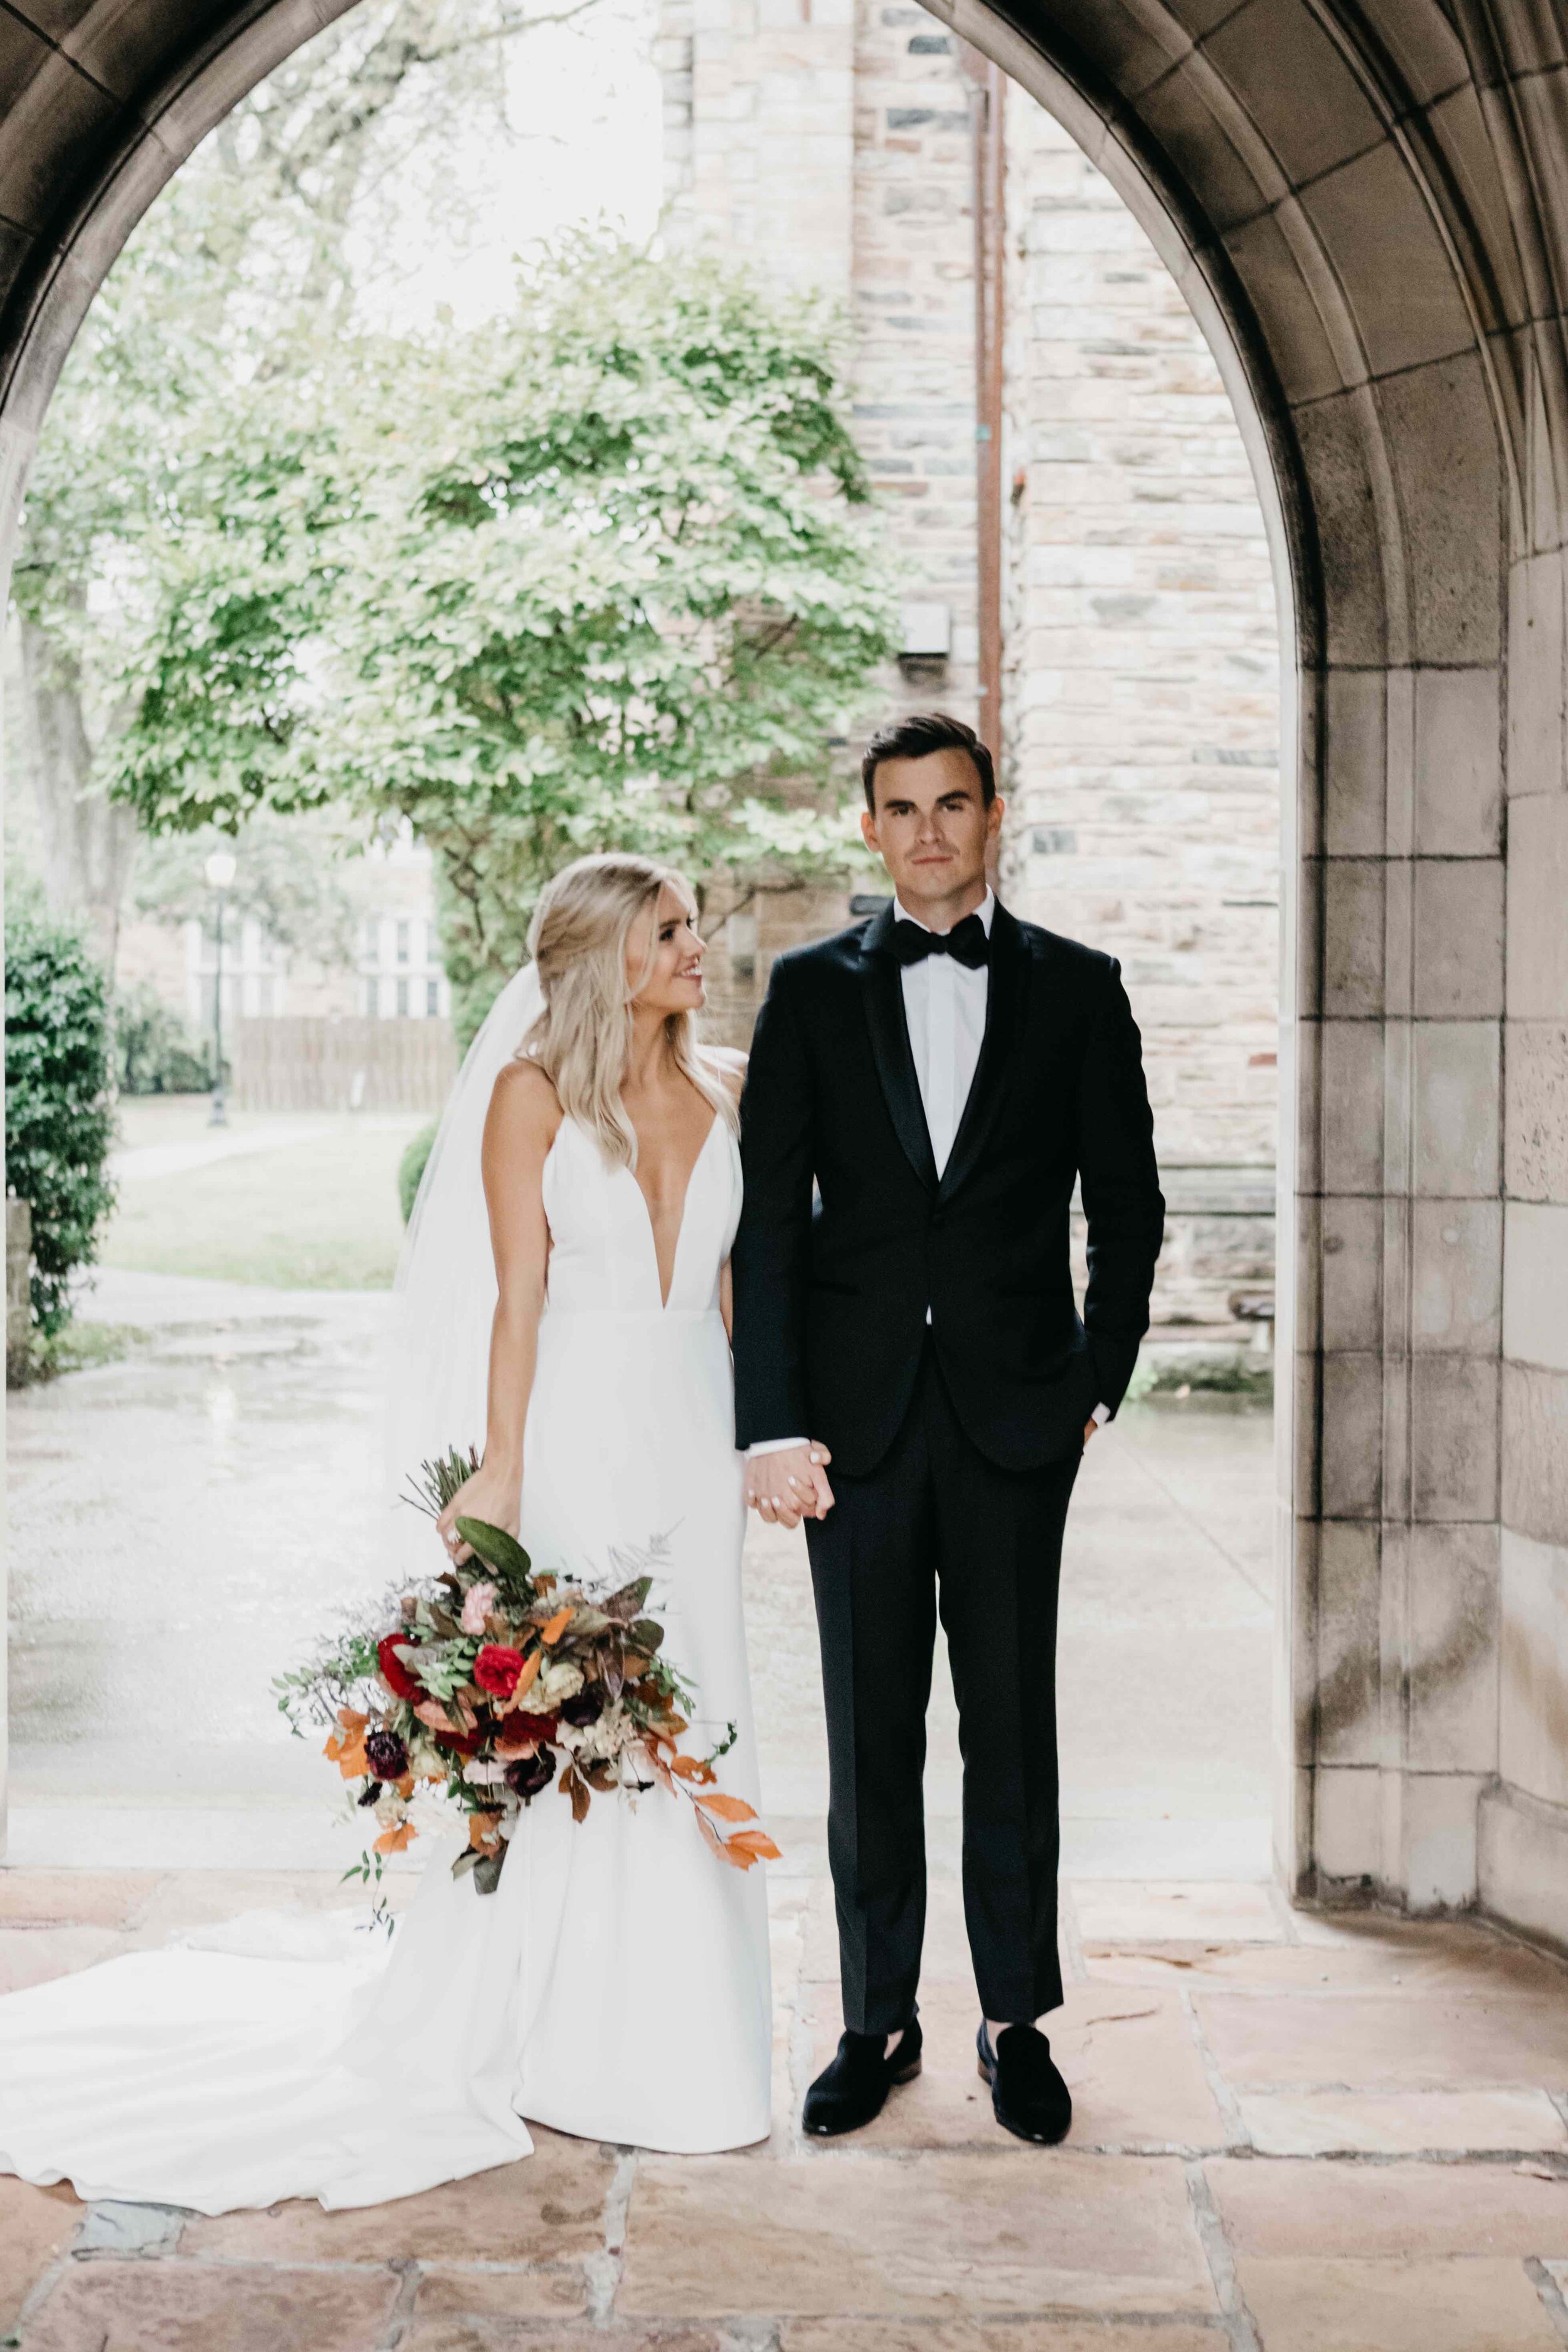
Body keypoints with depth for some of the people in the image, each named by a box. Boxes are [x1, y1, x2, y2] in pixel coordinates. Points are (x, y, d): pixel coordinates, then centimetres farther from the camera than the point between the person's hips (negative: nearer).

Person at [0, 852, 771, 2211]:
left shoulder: (723, 1088, 9)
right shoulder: (534, 1093, -5)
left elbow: (729, 1281, 12)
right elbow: (519, 1296, -8)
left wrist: (744, 1440, 7)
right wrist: (497, 1477, -13)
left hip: (691, 1437, 5)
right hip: (577, 1430, -5)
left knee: (687, 1730, 9)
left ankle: (676, 2028, 24)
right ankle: (554, 2038, 15)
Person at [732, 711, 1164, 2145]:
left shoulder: (1076, 989, 5)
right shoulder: (812, 989, 5)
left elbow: (1129, 1208, 7)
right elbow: (768, 1219, 0)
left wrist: (1097, 1385, 0)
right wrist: (773, 1424, -7)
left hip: (1014, 1414, 0)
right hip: (858, 1417, 1)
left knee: (1013, 1727, 6)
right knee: (870, 1734, 7)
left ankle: (1018, 2020, 20)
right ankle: (879, 2021, 19)